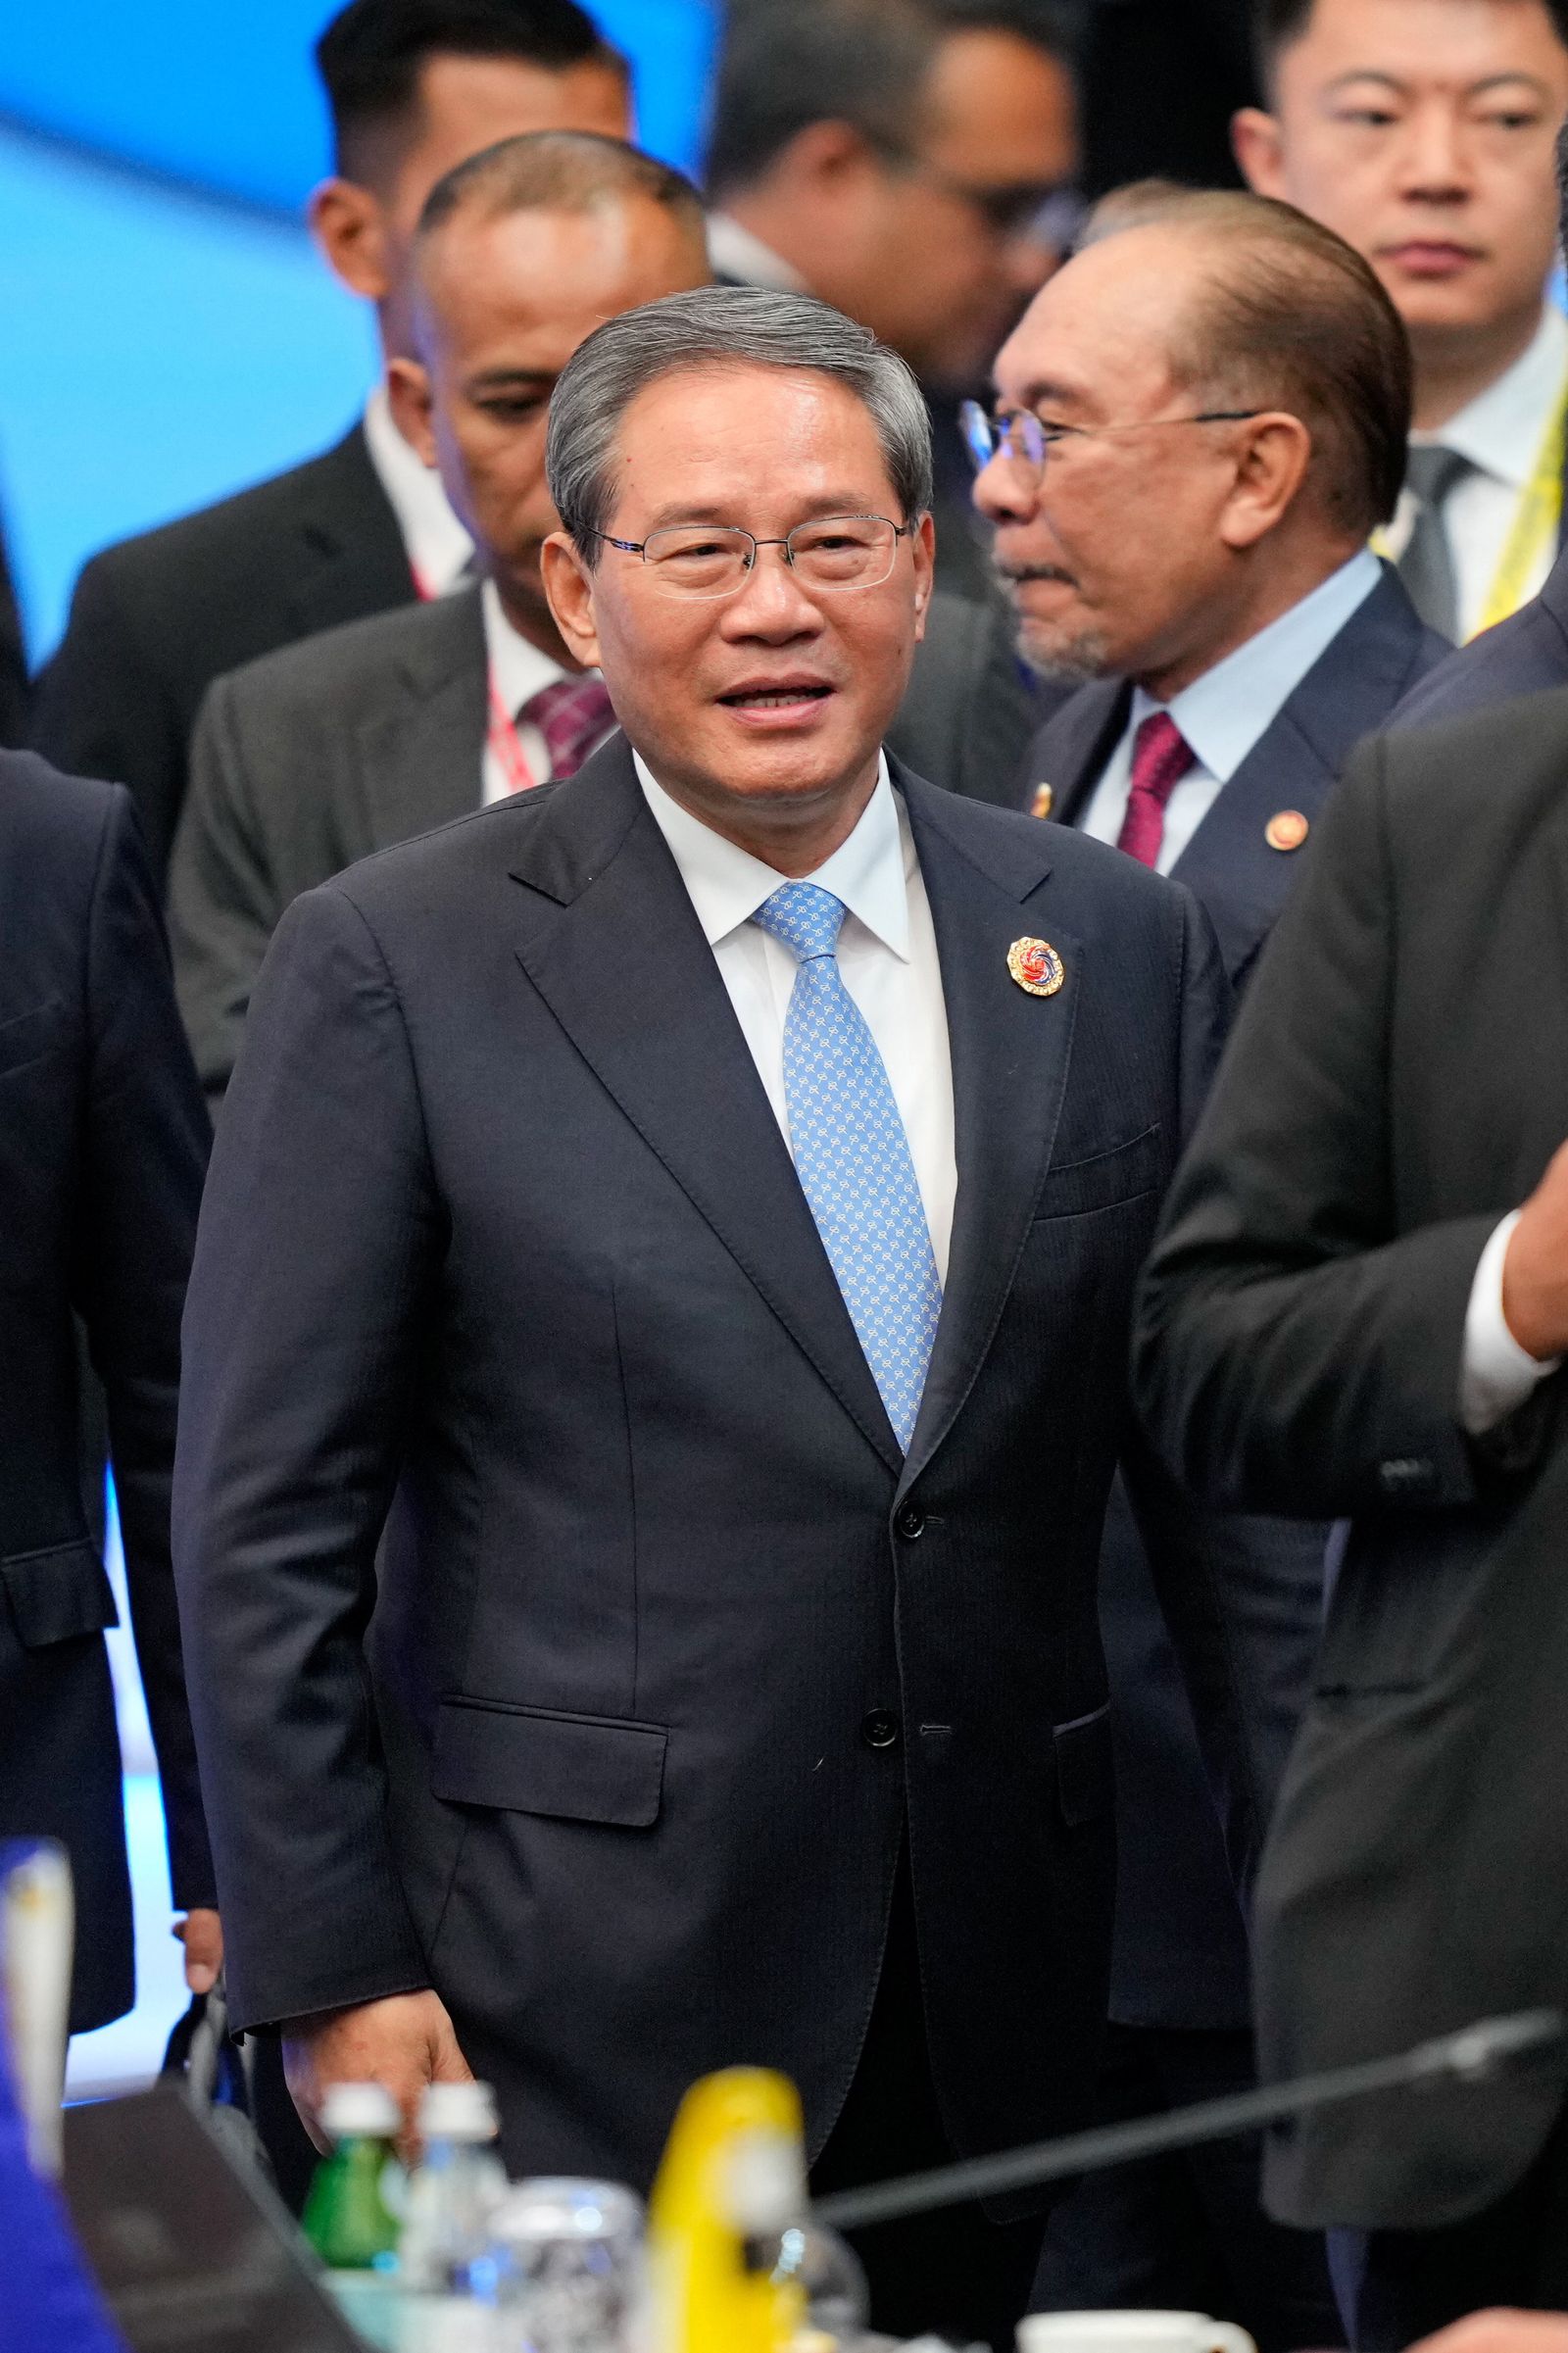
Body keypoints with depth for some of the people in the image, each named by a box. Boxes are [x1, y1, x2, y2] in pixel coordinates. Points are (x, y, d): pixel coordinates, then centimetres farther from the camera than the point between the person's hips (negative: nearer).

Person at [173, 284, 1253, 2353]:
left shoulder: (1116, 946, 8)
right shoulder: (395, 970, -3)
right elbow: (266, 1527, -3)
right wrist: (333, 1977, -8)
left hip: (1013, 2004, 3)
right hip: (577, 2013, -3)